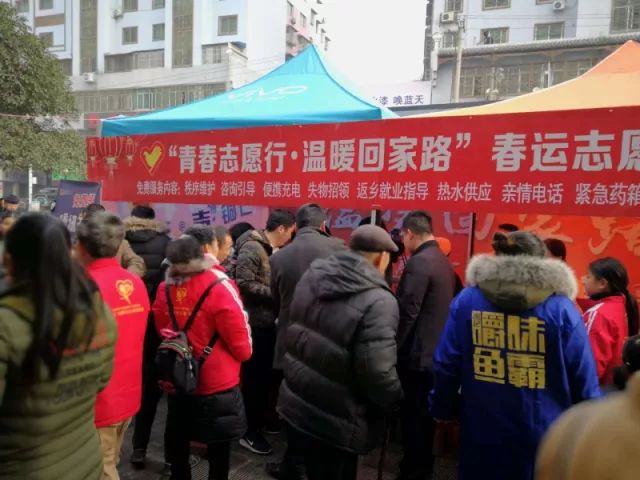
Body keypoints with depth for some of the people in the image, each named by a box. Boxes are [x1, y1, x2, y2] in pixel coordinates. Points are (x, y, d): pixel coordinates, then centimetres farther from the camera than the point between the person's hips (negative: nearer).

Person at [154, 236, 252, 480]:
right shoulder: (219, 287, -23)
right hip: (218, 383, -4)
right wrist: (244, 353, 5)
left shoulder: (164, 289, -9)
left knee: (178, 440, 23)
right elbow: (242, 348, -17)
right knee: (219, 445, 15)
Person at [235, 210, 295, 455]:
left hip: (268, 322, 9)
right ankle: (248, 431, 16)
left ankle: (259, 421, 34)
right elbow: (245, 284, -25)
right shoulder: (252, 248, -16)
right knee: (253, 377, 2)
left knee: (265, 376, 18)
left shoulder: (273, 250, 13)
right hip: (255, 323, -9)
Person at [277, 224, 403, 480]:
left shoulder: (312, 276, -2)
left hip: (295, 407, 7)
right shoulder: (378, 301, -24)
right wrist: (398, 399, -7)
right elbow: (378, 375, -26)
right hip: (334, 425, -6)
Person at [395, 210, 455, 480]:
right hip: (436, 350, 9)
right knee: (425, 413, 20)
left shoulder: (418, 263, -19)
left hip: (416, 353, -9)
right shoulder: (444, 261, 9)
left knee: (412, 416, 4)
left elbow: (407, 313, -22)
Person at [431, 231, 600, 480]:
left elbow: (446, 365, -2)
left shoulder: (467, 300, -5)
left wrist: (442, 409, 12)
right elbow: (584, 382, -5)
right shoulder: (562, 308, -9)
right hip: (543, 437, -1)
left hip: (482, 433, 1)